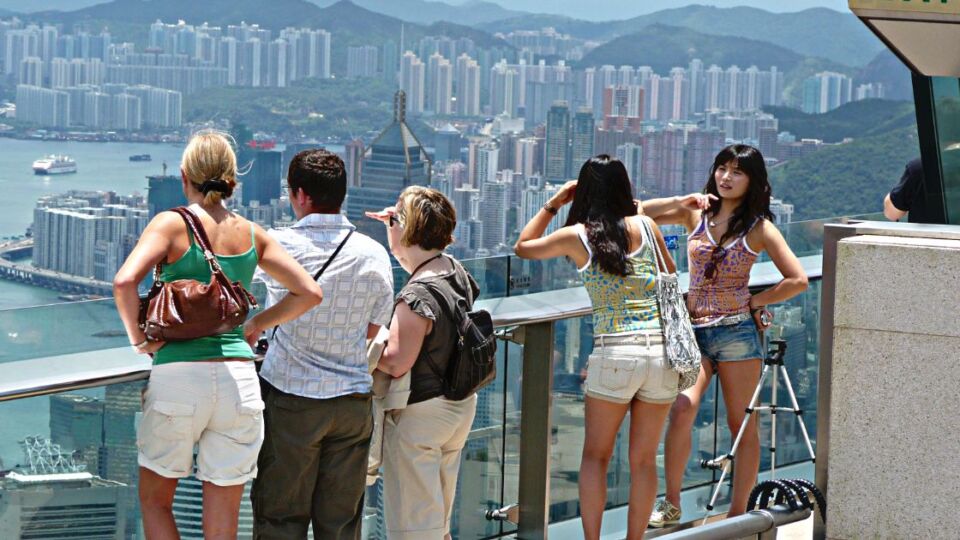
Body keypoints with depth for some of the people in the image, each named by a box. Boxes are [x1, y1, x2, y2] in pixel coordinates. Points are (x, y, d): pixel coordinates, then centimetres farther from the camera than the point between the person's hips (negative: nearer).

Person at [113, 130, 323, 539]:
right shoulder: (251, 234, 8)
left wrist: (139, 339, -6)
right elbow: (310, 293, 10)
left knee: (155, 500, 18)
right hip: (239, 380, 3)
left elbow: (124, 281, -19)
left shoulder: (172, 224, -4)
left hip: (178, 378, -3)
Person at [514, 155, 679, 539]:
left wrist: (553, 203, 21)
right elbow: (671, 277, 19)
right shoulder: (646, 226, 4)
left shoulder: (576, 236, 1)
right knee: (643, 459, 9)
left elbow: (523, 246, 18)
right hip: (662, 350, 2)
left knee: (595, 455, 10)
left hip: (614, 353, -2)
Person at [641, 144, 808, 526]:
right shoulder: (695, 214, 9)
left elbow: (798, 280, -1)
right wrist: (681, 201, -6)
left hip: (736, 331, -2)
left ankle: (737, 514, 8)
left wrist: (755, 301, 0)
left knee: (742, 426, 2)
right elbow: (638, 214, 4)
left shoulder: (758, 228, 1)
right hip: (693, 330, 2)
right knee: (681, 409, -18)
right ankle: (671, 504, -8)